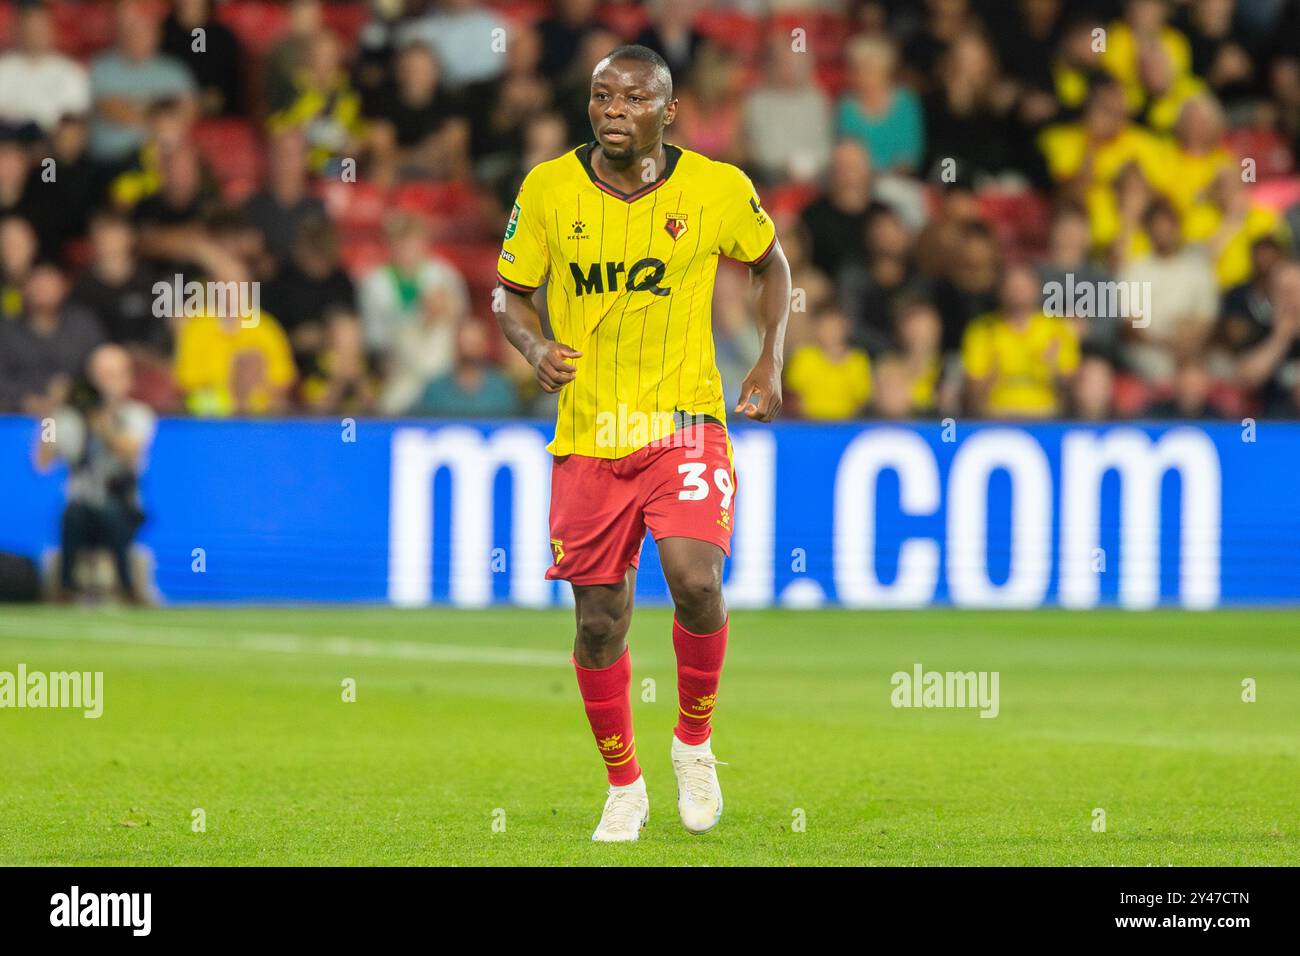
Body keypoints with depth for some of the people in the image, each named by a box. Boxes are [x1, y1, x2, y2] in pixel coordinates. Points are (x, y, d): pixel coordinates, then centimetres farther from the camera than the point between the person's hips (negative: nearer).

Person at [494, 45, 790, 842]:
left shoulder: (718, 189, -4)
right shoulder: (549, 190, -2)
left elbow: (771, 262, 14)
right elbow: (512, 295, 9)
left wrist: (771, 364, 4)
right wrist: (537, 348, -12)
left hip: (685, 424, -2)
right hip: (587, 435, 2)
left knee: (696, 581, -22)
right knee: (600, 620, 4)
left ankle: (695, 740, 5)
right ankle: (624, 786, 25)